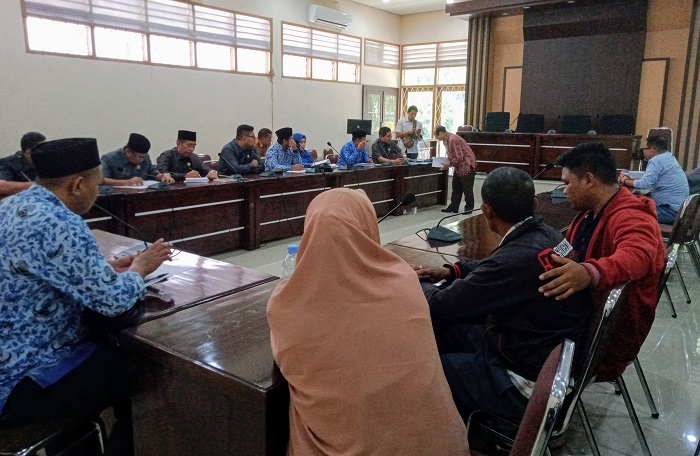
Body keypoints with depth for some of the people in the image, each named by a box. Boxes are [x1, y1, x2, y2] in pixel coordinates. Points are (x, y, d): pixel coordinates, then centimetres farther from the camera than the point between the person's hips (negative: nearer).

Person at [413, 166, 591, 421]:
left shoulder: (518, 258, -32)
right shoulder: (546, 234, -5)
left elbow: (439, 306, -21)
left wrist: (414, 282, -1)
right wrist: (450, 271, 9)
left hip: (532, 382, -9)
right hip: (546, 352, 9)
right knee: (440, 329, 12)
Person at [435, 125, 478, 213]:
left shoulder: (453, 140, -25)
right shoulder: (446, 140, 6)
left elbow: (459, 158, -25)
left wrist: (448, 164, -17)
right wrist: (446, 163, 2)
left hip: (467, 166, -10)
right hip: (459, 167, 10)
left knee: (467, 189, 0)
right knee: (456, 187, 12)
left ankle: (469, 208, 10)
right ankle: (453, 207, 17)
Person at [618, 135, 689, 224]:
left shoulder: (657, 160, -16)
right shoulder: (668, 157, 14)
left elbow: (644, 183, -21)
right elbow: (649, 180, 20)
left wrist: (625, 181, -4)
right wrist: (631, 179, 12)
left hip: (671, 210, -10)